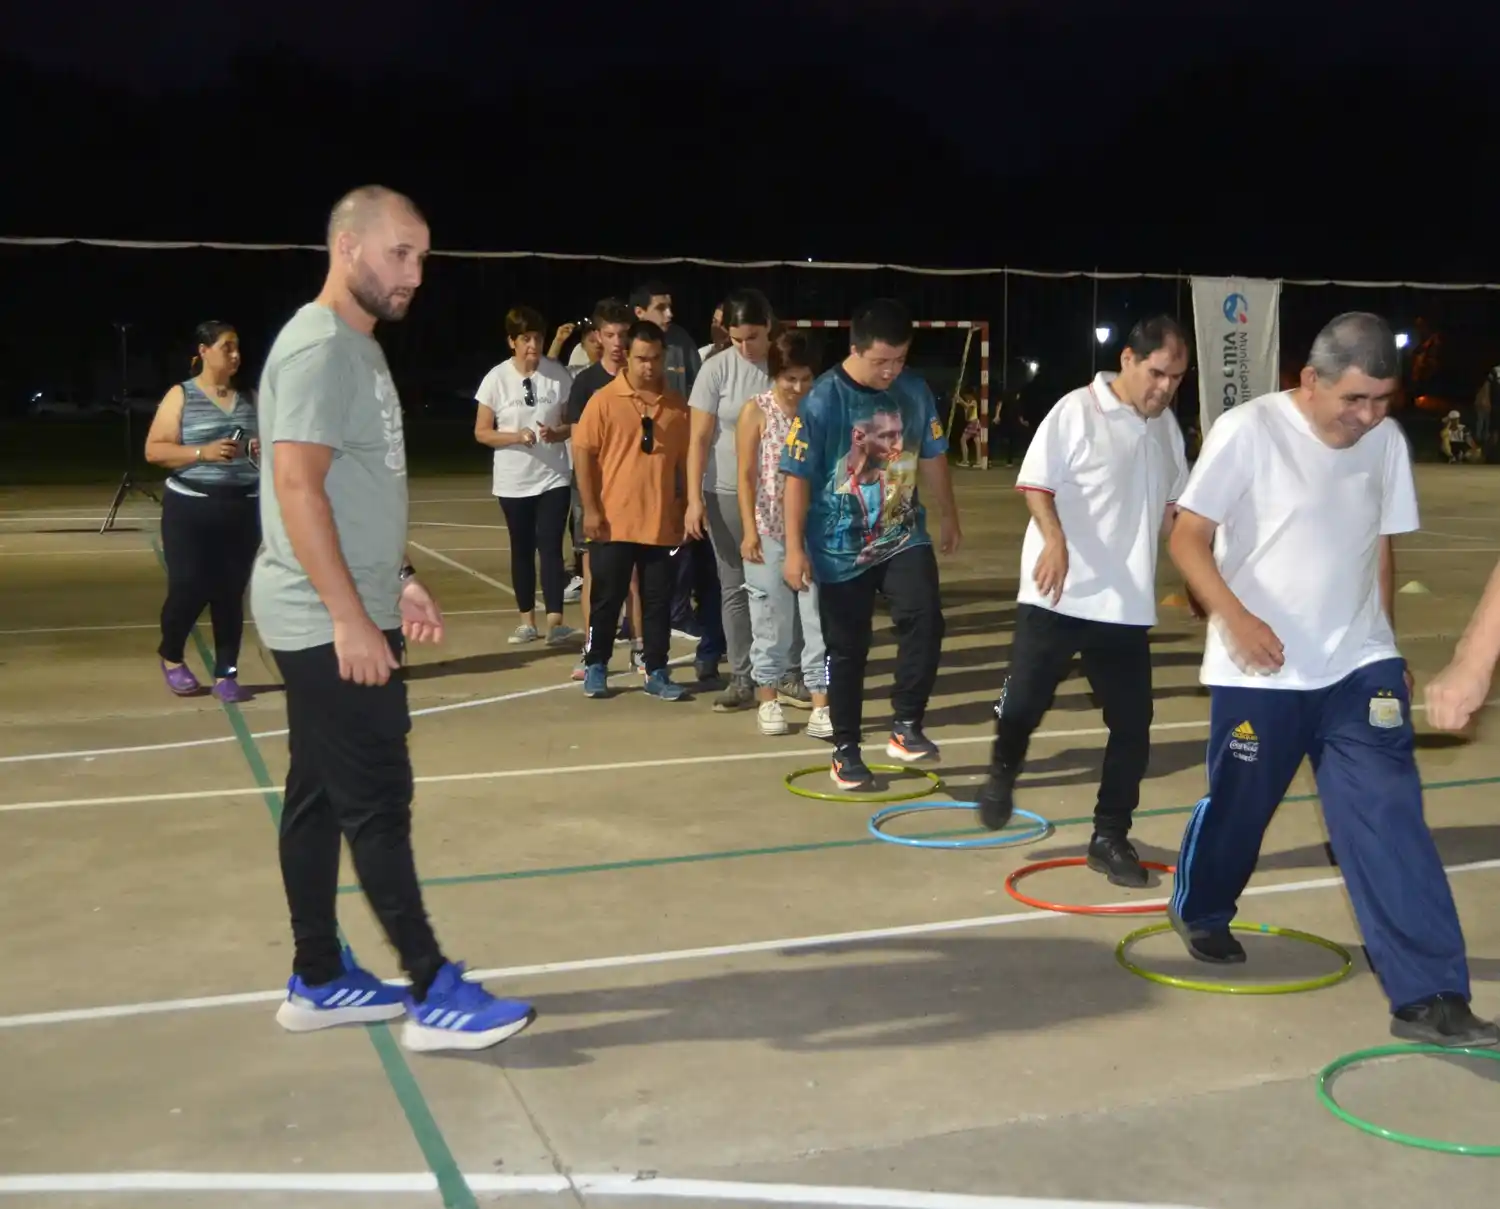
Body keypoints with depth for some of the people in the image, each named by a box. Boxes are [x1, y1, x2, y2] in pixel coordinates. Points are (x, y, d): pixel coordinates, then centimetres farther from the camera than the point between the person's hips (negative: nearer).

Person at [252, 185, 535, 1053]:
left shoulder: (358, 348, 15)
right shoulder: (320, 347, -15)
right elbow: (297, 488, -23)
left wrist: (399, 580, 18)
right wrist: (351, 617, -25)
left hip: (340, 619, 10)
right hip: (330, 625, -10)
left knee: (322, 799, 13)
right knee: (378, 802, -5)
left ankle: (320, 981, 22)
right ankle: (433, 993, 2)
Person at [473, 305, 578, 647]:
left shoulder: (558, 375, -4)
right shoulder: (497, 378, -6)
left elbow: (573, 422, 5)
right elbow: (481, 432, -3)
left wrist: (557, 433, -17)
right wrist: (516, 437, -19)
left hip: (554, 478, -1)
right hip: (513, 482, 1)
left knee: (551, 547, -7)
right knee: (522, 550, 11)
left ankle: (554, 621, -8)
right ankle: (527, 620, 21)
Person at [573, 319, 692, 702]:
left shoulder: (677, 406, 4)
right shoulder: (604, 400, -4)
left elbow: (684, 461, 10)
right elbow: (582, 453, -4)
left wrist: (684, 509, 8)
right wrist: (590, 509, -9)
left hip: (660, 523, 2)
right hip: (613, 521, -2)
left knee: (658, 601, 8)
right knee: (606, 598, 7)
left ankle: (657, 673, 17)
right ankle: (596, 667, 21)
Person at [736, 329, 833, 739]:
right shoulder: (756, 411, -3)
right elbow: (746, 475, -4)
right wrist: (749, 530, -10)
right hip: (769, 531, -2)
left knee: (821, 619, 0)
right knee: (771, 619, 7)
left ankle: (821, 707, 4)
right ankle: (768, 699, 21)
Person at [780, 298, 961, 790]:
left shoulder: (915, 391, -3)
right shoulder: (823, 401, -16)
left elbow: (933, 458, 11)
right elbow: (798, 478, -13)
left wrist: (949, 515, 18)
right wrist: (795, 549, -14)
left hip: (904, 536, 3)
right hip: (841, 548, -3)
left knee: (925, 621, -16)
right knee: (847, 651, 6)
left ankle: (906, 726, 0)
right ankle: (845, 751, 20)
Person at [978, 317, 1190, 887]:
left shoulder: (1167, 426, 12)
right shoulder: (1077, 410, -8)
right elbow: (1036, 484, -13)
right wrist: (1054, 540, -29)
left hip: (1127, 603, 6)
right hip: (1058, 596, -5)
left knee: (1133, 724, 3)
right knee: (1024, 702, -3)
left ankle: (1110, 837, 17)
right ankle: (1002, 773, 31)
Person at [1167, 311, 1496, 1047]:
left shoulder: (1387, 441, 4)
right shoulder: (1247, 431, -13)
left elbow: (1380, 547, 14)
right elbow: (1188, 539, -13)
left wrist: (1384, 642, 17)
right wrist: (1235, 617, -26)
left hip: (1360, 668, 4)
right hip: (1261, 673, -3)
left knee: (1391, 823, -5)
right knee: (1236, 808, 12)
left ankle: (1427, 997, -3)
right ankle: (1198, 911, 41)